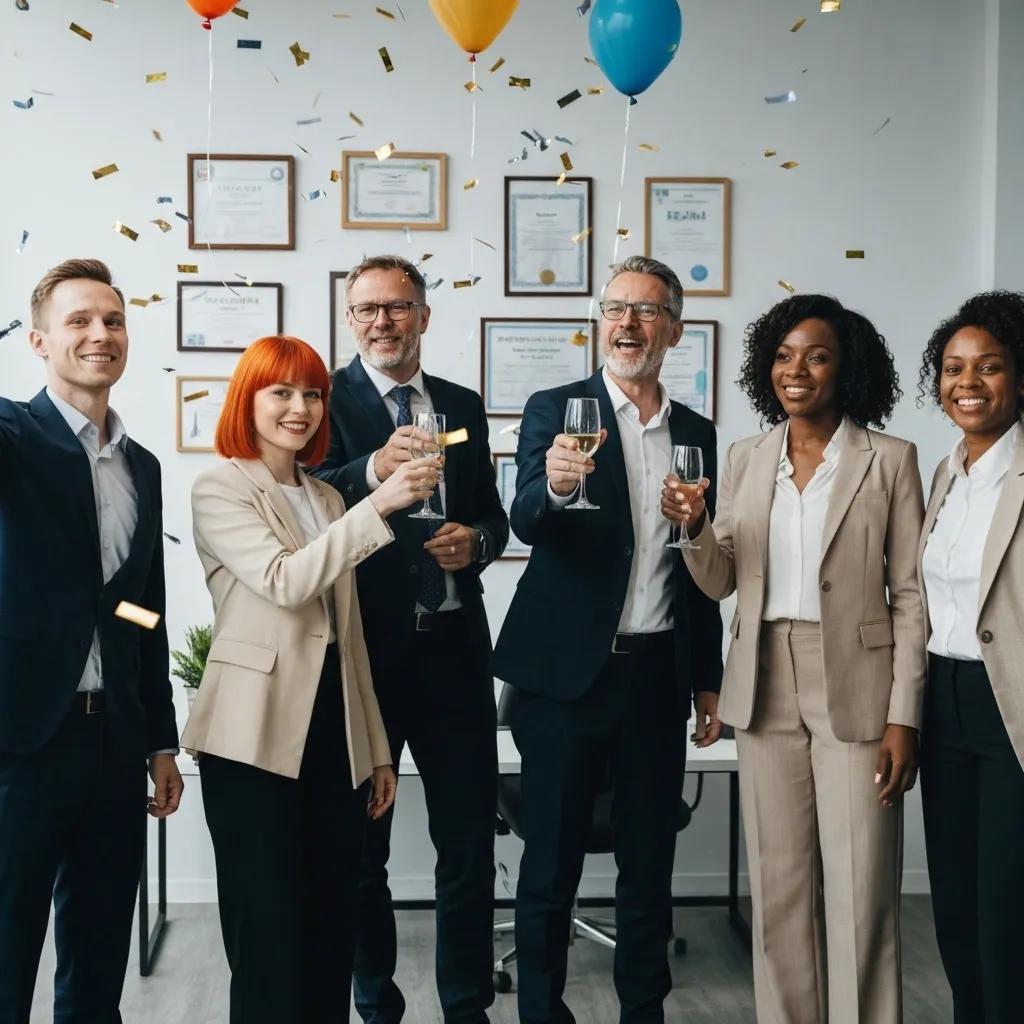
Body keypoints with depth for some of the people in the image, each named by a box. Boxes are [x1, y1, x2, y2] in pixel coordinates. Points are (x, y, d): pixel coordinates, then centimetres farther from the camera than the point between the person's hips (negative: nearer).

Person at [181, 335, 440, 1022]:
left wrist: (378, 749, 17)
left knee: (332, 928, 8)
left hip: (334, 734, 6)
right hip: (258, 740, -6)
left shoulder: (328, 499, 18)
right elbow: (285, 581, -19)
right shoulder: (219, 489, -2)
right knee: (270, 934, -1)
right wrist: (378, 506, -25)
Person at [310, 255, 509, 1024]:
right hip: (363, 645, -3)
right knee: (360, 843, 12)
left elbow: (492, 513, 14)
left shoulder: (463, 406, 10)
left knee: (470, 838, 9)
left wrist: (476, 541, -8)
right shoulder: (328, 399, -4)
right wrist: (373, 470, -35)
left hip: (453, 646, 4)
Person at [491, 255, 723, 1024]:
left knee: (650, 862, 13)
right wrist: (555, 487, -40)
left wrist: (709, 680, 12)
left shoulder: (697, 433, 10)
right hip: (567, 672, -4)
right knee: (551, 864, 5)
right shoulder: (556, 410, -3)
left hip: (659, 674, 4)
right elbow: (526, 522, -18)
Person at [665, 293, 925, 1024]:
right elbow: (719, 584, 8)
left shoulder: (889, 460, -3)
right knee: (779, 889, 12)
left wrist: (904, 717, -8)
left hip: (854, 693, -3)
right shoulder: (746, 458, 7)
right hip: (766, 690, 4)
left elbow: (911, 596, -4)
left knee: (859, 894, 1)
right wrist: (695, 527, -12)